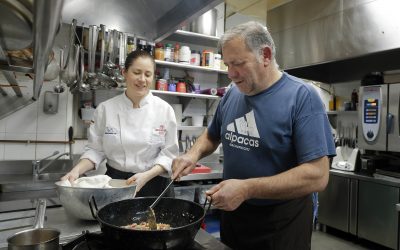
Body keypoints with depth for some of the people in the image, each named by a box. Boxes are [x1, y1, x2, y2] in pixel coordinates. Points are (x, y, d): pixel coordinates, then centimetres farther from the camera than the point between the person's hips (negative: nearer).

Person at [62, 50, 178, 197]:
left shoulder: (164, 109, -8)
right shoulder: (105, 108, -5)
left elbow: (169, 153, -8)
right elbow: (95, 149, 1)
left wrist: (147, 175, -21)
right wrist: (77, 170, -15)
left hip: (153, 185, 0)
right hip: (115, 183, 1)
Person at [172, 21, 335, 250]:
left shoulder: (302, 96, -18)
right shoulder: (232, 95, 0)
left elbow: (317, 175, -24)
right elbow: (212, 136, 15)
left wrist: (246, 189, -28)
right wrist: (194, 154, -6)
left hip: (282, 223, -5)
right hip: (232, 212, 6)